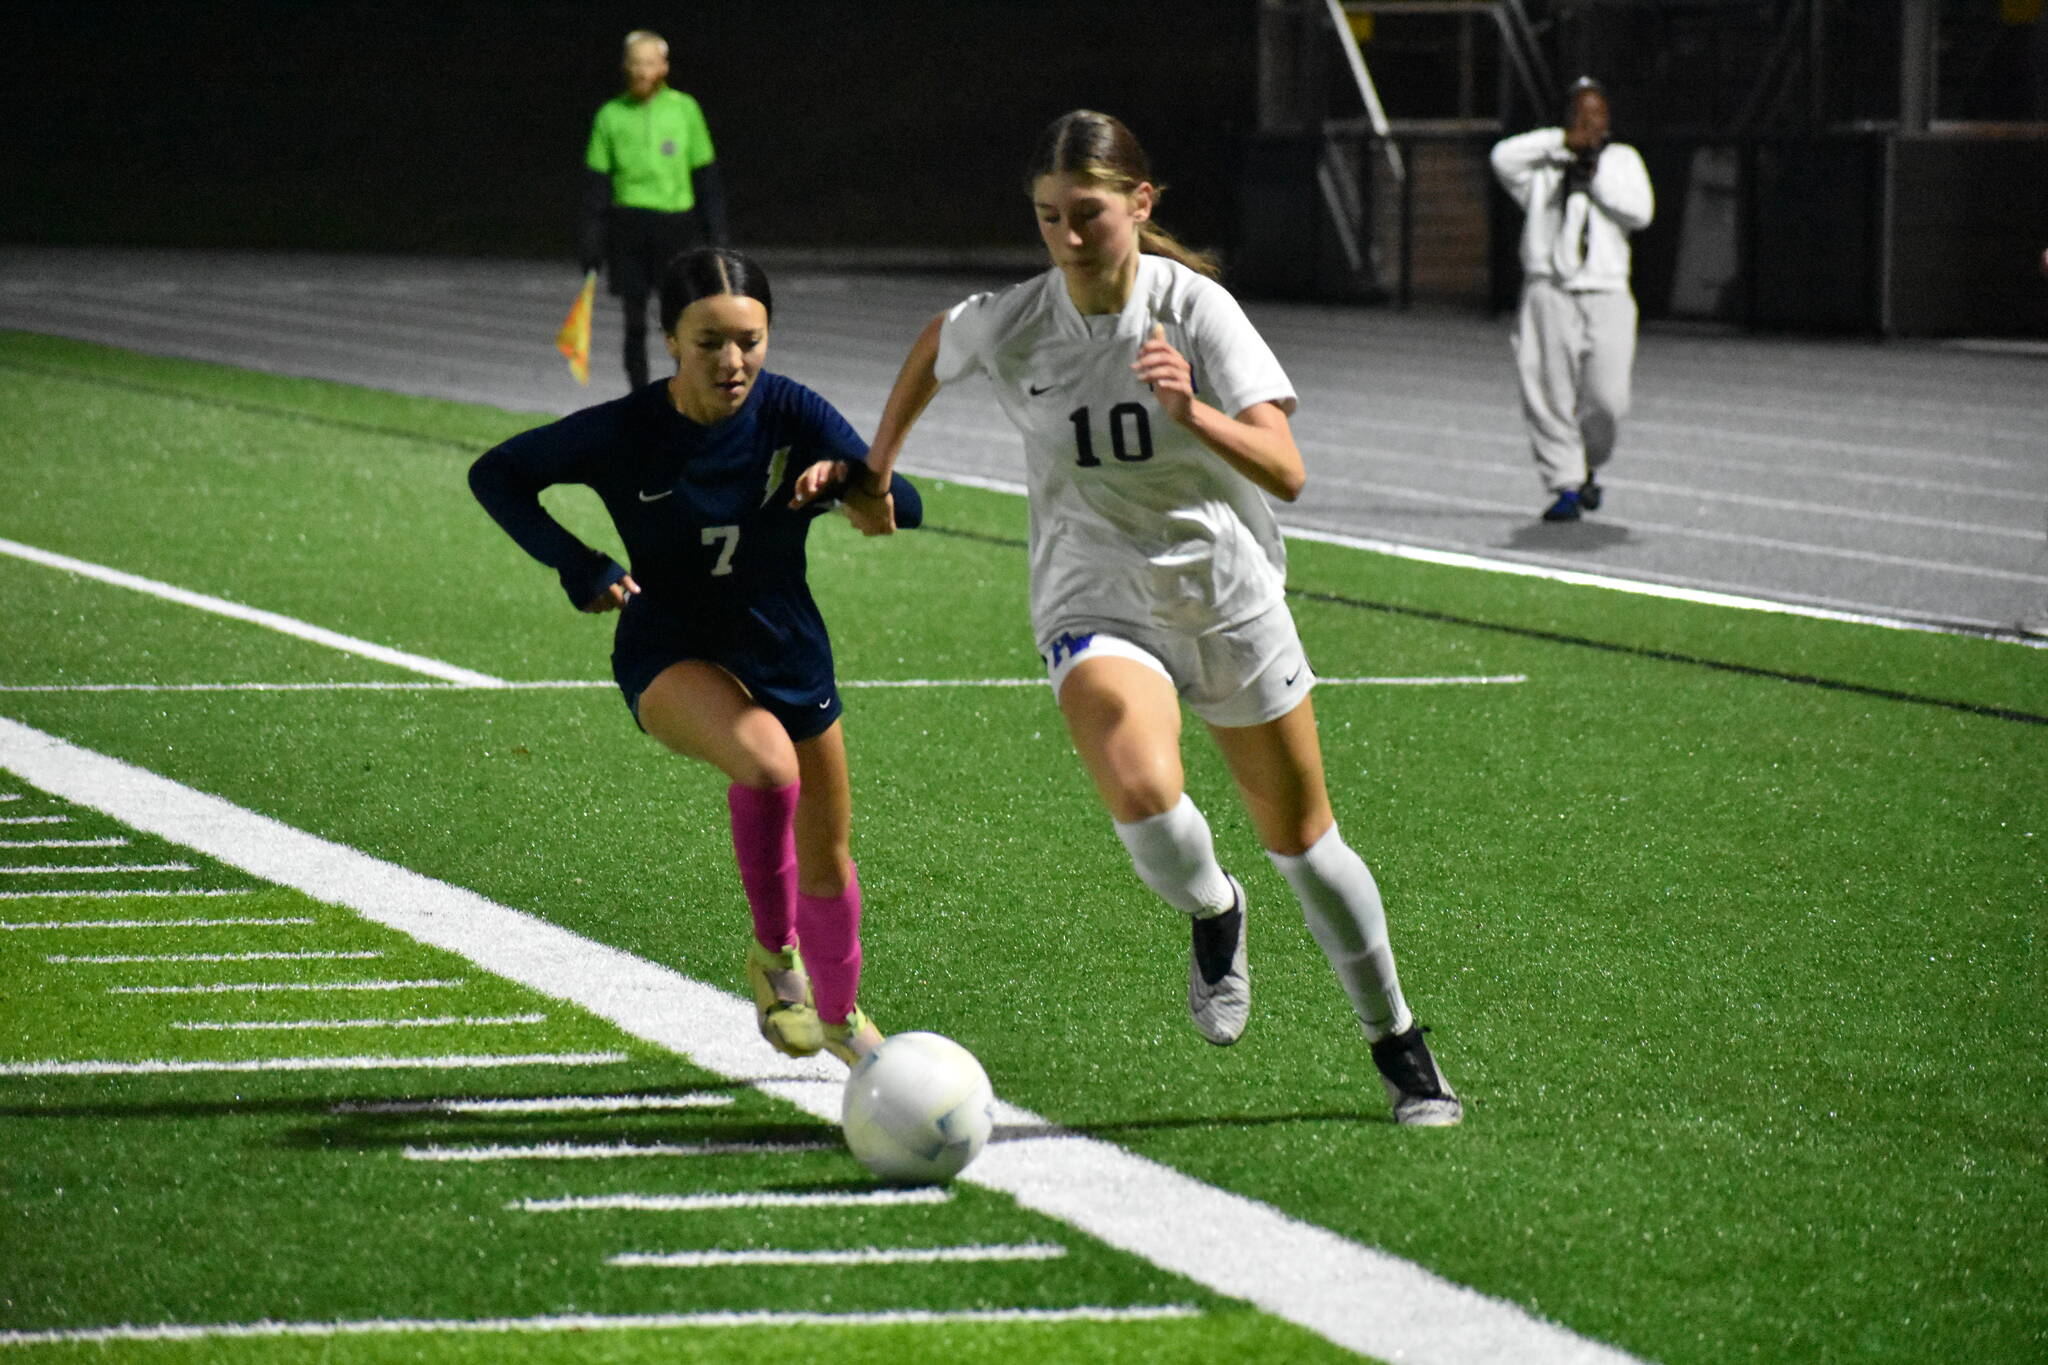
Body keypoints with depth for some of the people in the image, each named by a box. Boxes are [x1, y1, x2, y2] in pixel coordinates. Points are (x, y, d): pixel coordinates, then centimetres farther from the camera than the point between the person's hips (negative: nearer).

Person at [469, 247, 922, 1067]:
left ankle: (840, 1015, 42)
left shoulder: (790, 414, -16)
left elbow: (904, 508, -20)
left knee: (826, 856, 14)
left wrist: (854, 483, -42)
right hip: (670, 658, -3)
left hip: (787, 652, 3)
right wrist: (577, 568, -18)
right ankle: (773, 951, -12)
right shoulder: (623, 433, -20)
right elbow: (496, 475, -7)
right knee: (768, 762, -34)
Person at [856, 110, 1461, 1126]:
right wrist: (878, 462, 21)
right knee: (1144, 799, -30)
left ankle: (1398, 1046, 31)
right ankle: (1212, 914, 5)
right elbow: (935, 345, 15)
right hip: (1095, 605, 0)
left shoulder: (1196, 310, -18)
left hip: (1229, 600, 0)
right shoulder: (1008, 326, -11)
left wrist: (1192, 412, -44)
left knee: (1301, 838, 10)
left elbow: (1285, 472, -27)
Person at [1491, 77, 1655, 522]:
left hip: (1607, 294, 1)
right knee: (1550, 395, -9)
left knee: (1608, 398, -8)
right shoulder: (1542, 165, 12)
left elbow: (1641, 212, 4)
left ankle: (1588, 465, 19)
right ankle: (1565, 485, -2)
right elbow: (1503, 157, -9)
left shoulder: (1622, 159, 18)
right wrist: (1563, 141, -8)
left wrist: (1596, 177, -2)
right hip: (1549, 292, -1)